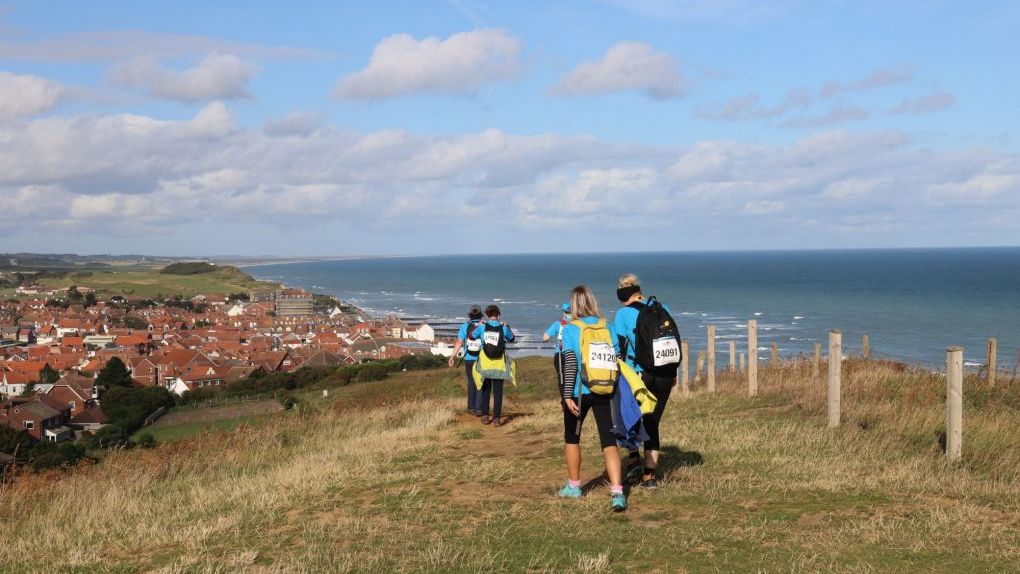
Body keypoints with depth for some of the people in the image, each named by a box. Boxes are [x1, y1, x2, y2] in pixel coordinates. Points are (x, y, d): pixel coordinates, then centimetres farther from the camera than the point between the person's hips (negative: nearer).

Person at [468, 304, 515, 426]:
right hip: (499, 364, -1)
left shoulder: (482, 327, -7)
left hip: (485, 363, 1)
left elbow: (471, 336, 9)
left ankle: (485, 416, 17)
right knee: (497, 391, 3)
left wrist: (478, 326, 22)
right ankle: (496, 418, -2)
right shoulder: (504, 328, -7)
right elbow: (511, 339, 11)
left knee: (485, 390, 15)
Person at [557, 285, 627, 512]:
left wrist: (568, 396, -11)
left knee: (572, 438, 18)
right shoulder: (608, 327, 4)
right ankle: (617, 491, -15)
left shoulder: (571, 329, -6)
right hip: (605, 392, 3)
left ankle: (573, 486, 29)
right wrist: (615, 390, 15)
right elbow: (617, 360, 5)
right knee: (609, 441, 0)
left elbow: (570, 364, -11)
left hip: (580, 392, -2)